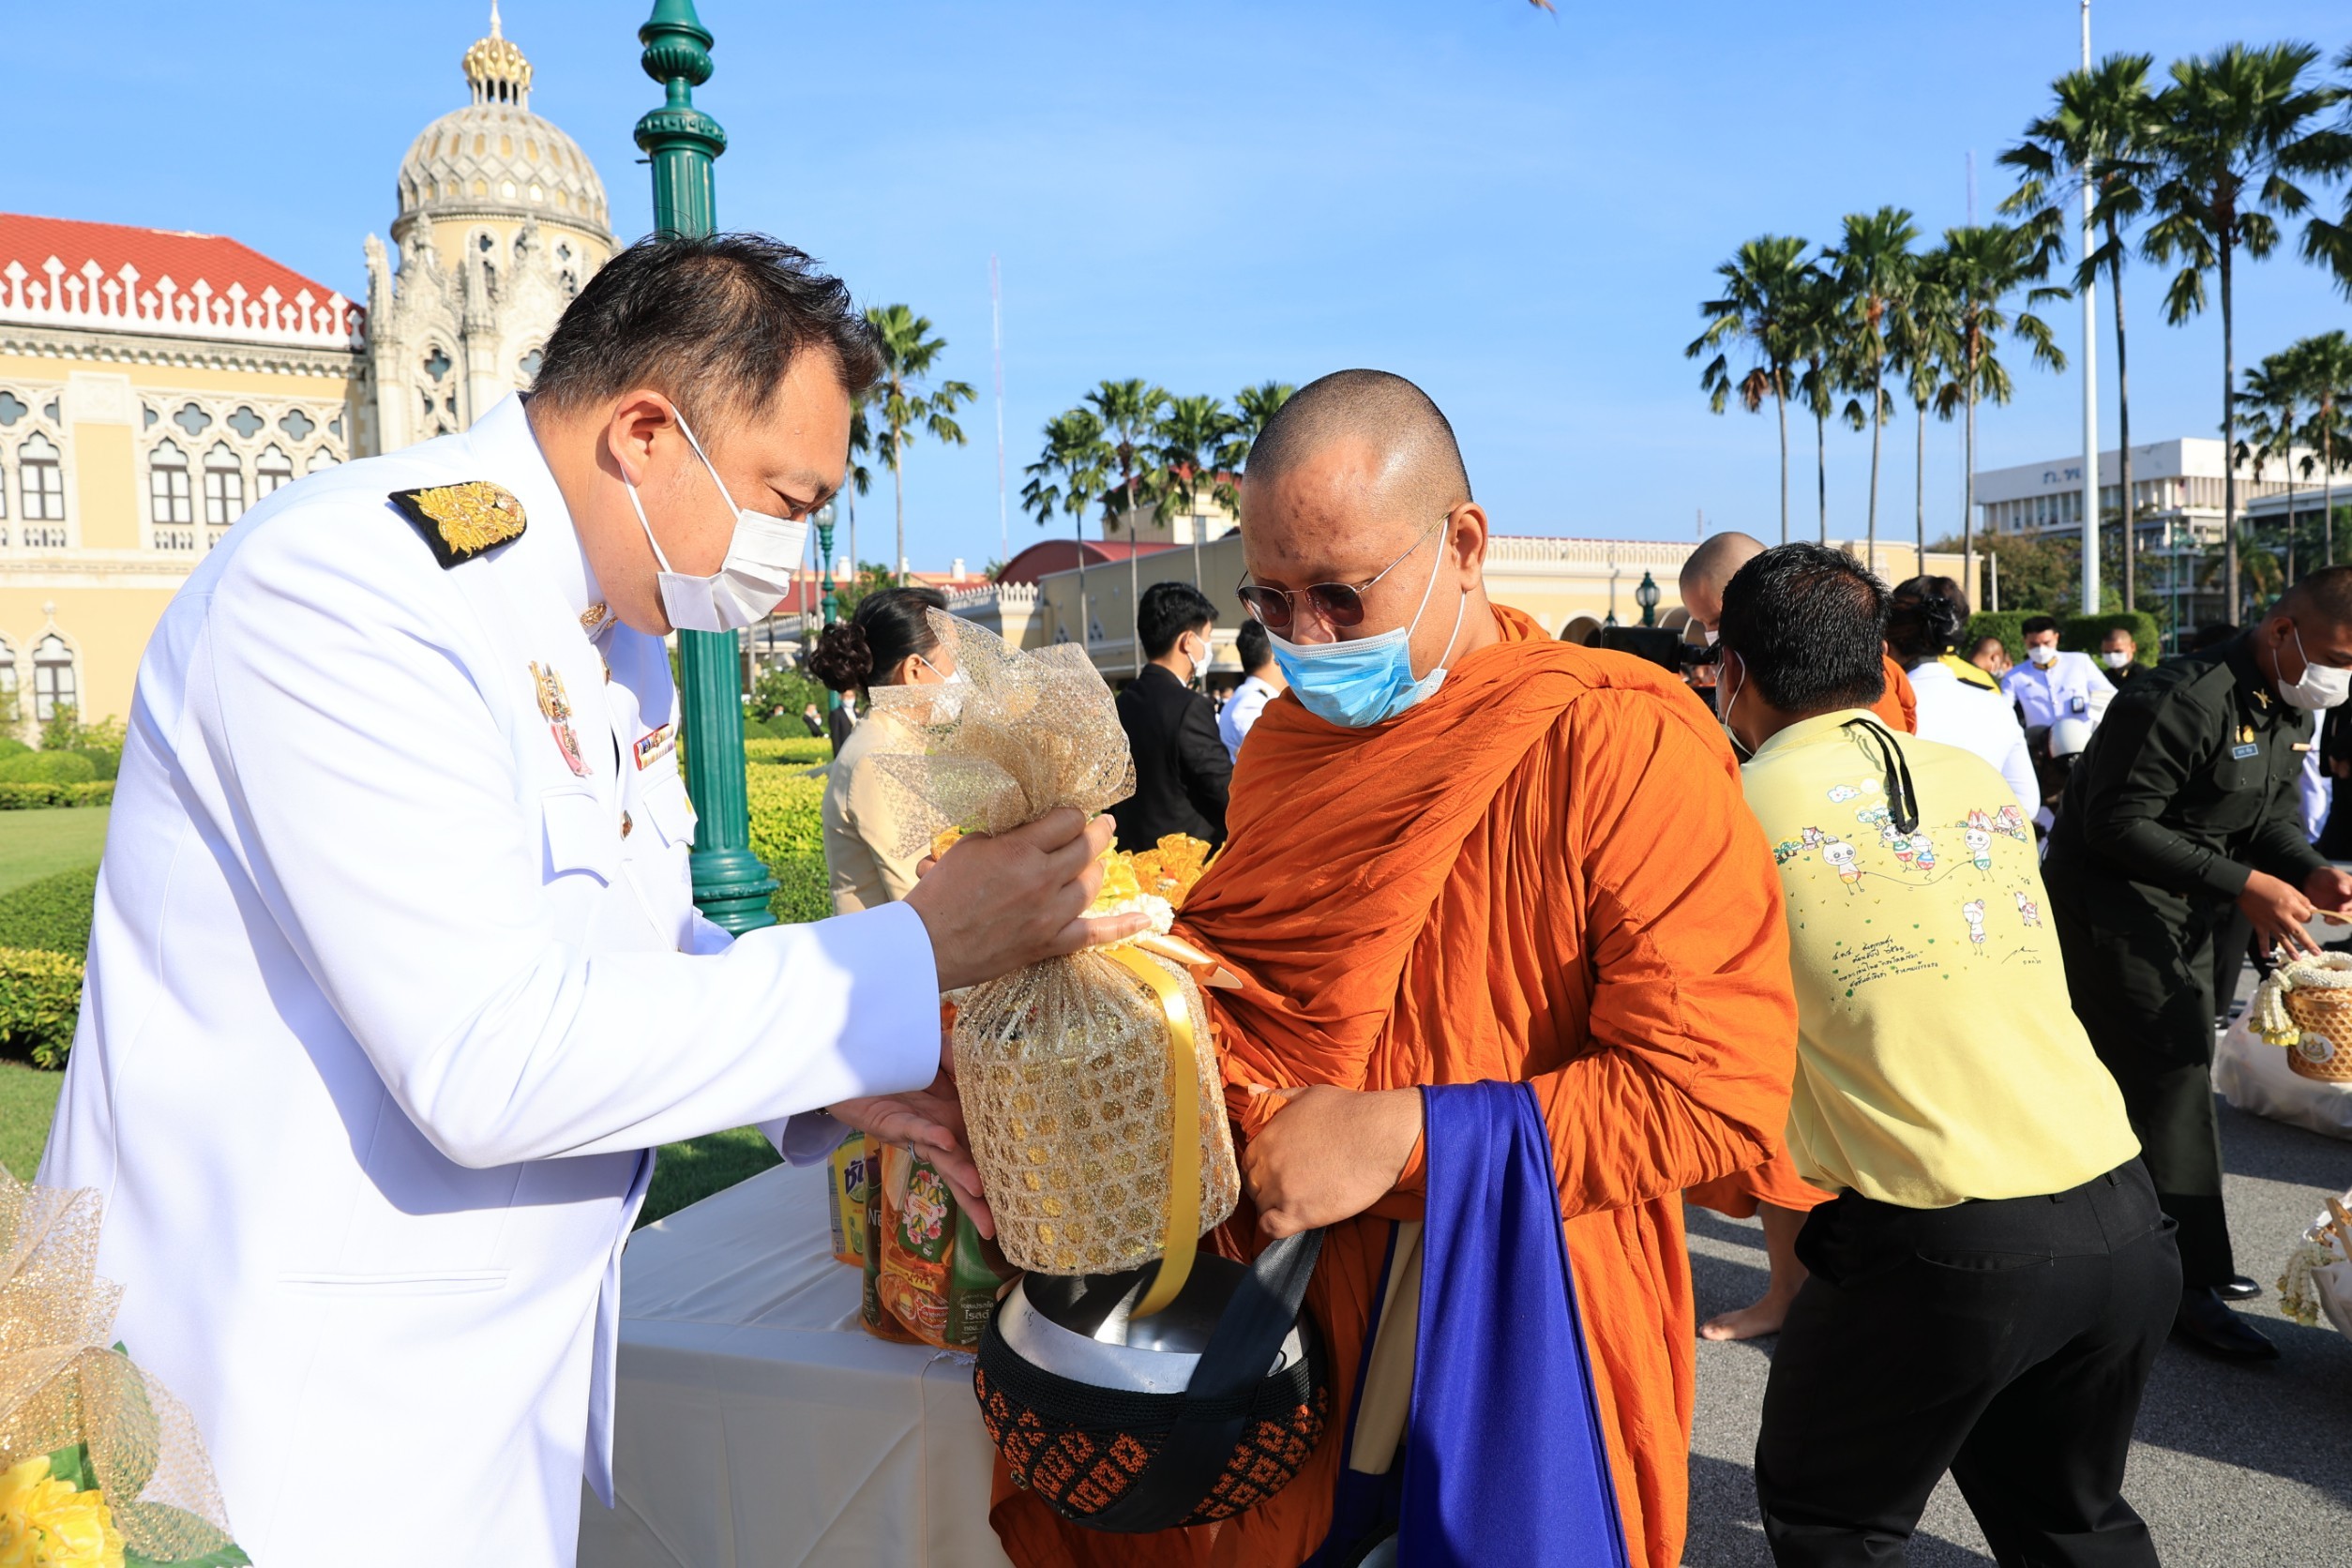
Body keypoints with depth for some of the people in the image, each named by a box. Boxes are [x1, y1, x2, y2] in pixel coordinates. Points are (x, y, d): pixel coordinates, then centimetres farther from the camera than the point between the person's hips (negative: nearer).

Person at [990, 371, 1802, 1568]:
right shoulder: (1288, 740, 5)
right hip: (1305, 1324, 6)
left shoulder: (1623, 746, -16)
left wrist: (1406, 1137, -23)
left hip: (1526, 1346, -5)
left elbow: (1720, 1090, -19)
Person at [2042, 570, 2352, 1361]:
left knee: (2181, 1066, 15)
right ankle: (2187, 1282, -5)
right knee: (2166, 1073, -11)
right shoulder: (2186, 698, -24)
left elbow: (2274, 812, 11)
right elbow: (2118, 825, -26)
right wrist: (2244, 884, -27)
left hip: (2185, 910, 10)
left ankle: (2183, 1256, 27)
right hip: (2110, 901, -10)